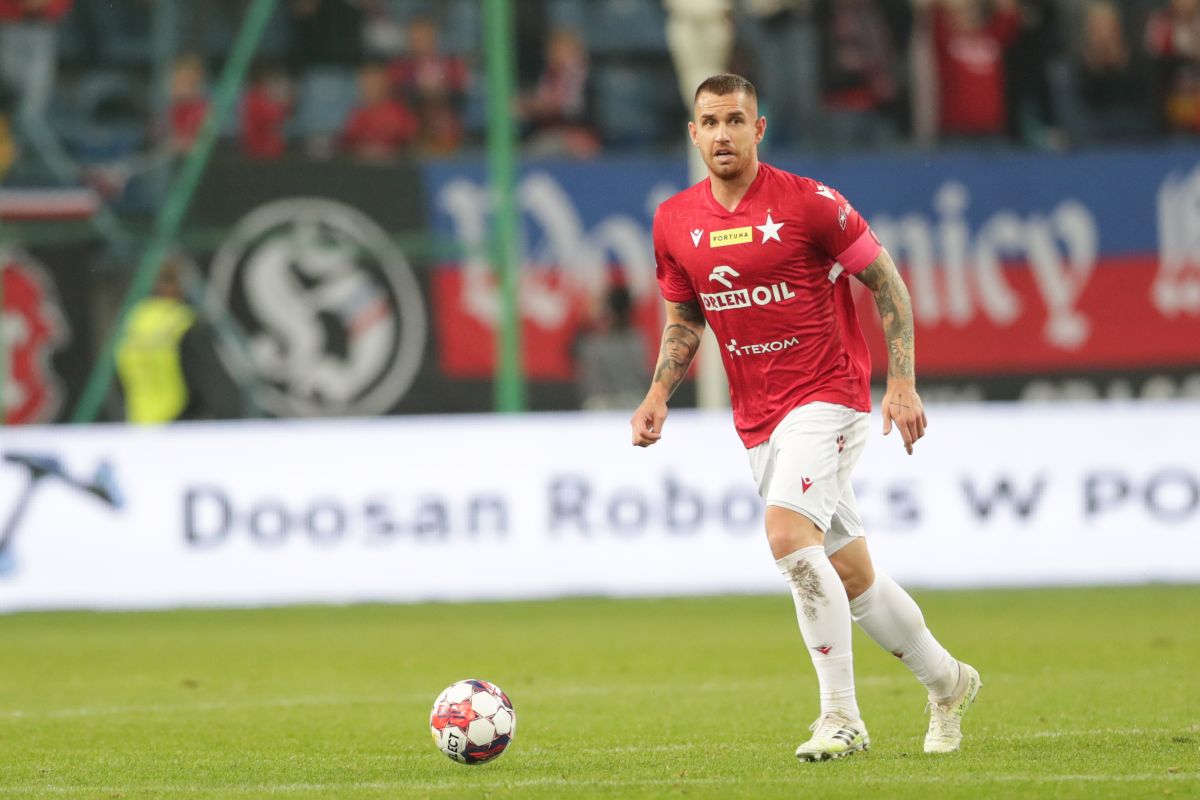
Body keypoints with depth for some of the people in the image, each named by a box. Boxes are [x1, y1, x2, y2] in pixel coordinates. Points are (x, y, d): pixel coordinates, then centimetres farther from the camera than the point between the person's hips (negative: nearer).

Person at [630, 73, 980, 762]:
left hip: (827, 395, -6)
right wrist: (659, 394, 2)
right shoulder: (675, 222, 4)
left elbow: (886, 281, -4)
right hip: (758, 419, 6)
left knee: (789, 536, -26)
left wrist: (902, 383, -10)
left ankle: (841, 717, -19)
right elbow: (684, 317, 18)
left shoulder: (808, 204, -11)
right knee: (852, 574, 11)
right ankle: (947, 684, 32)